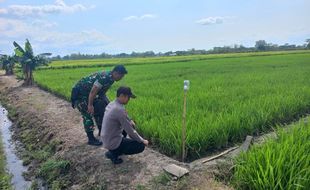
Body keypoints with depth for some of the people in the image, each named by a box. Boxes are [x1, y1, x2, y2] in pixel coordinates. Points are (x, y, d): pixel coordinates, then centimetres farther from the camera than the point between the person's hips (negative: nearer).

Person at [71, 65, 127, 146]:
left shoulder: (110, 78, 0)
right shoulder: (104, 77, -30)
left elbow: (102, 91, 11)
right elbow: (93, 91, -30)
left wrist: (106, 102, 13)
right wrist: (90, 105, -25)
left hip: (88, 94, 10)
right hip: (79, 94, -10)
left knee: (99, 110, 13)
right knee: (88, 114, -10)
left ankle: (101, 131, 28)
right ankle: (91, 139, -2)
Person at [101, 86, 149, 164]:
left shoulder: (111, 104, 1)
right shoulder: (119, 110, -27)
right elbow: (130, 132, -21)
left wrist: (130, 121, 5)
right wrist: (142, 140, -8)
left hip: (106, 140, 9)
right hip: (113, 143, -9)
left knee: (129, 125, 25)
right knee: (141, 146, 0)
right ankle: (114, 153, -1)